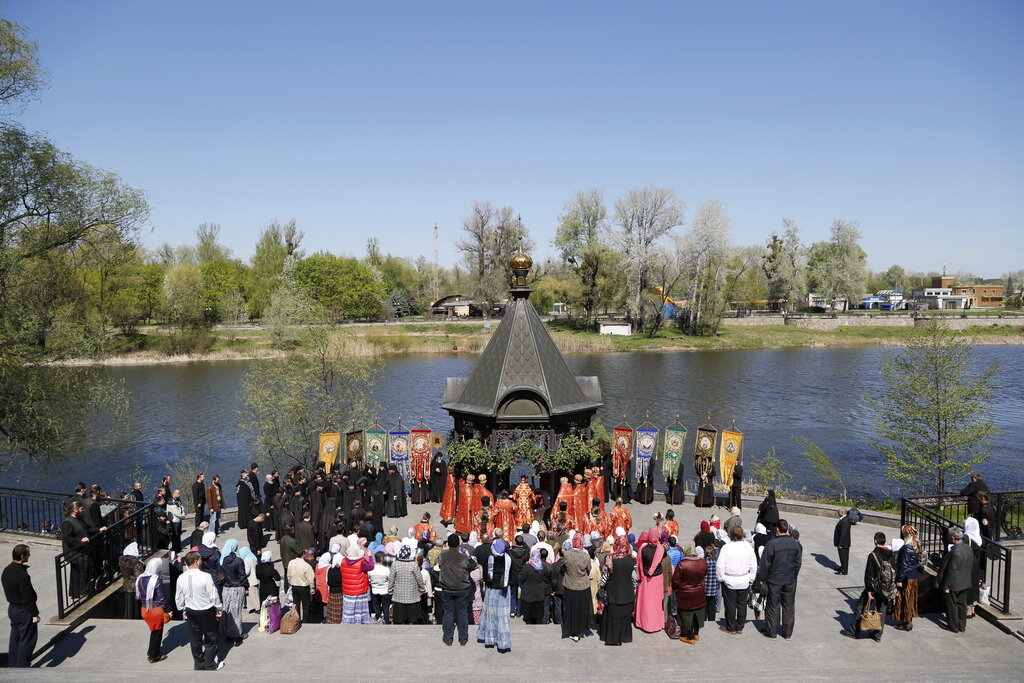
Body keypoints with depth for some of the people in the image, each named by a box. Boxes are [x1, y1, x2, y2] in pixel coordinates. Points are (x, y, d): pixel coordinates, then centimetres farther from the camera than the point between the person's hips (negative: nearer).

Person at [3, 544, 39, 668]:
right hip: (24, 611, -9)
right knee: (27, 639, 3)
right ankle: (22, 666, 8)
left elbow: (7, 590, 11)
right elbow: (28, 597, -22)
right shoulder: (22, 575, -27)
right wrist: (35, 614, -14)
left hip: (12, 608, 9)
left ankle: (12, 665, 28)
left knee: (15, 637, 19)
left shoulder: (6, 570, 0)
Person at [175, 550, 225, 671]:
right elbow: (214, 595, -15)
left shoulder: (181, 578, -7)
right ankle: (209, 665, 17)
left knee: (195, 639, 17)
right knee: (211, 639, 11)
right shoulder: (205, 576, -23)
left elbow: (178, 598, 5)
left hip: (190, 611, 5)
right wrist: (219, 608, 0)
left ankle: (198, 665, 29)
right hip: (207, 611, -5)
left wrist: (183, 610, 20)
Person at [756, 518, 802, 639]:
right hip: (790, 580, 4)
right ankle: (788, 633, 21)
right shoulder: (795, 544, -3)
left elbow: (764, 564, -12)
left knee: (773, 606, 7)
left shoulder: (771, 544, -18)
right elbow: (798, 563, 8)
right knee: (788, 606, 13)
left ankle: (771, 632, 17)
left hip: (774, 580, -4)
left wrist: (762, 578, 0)